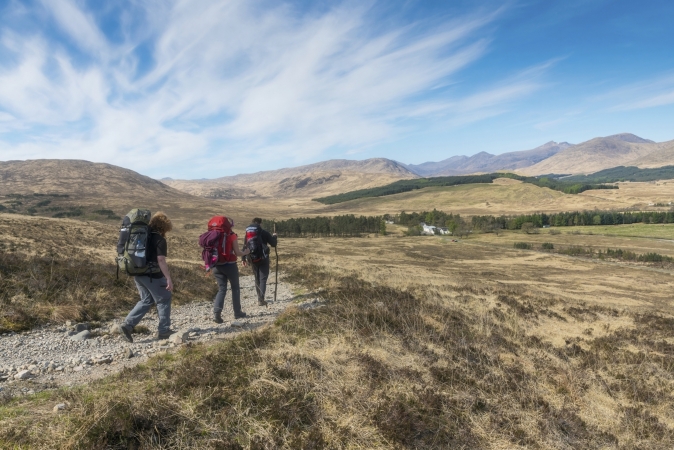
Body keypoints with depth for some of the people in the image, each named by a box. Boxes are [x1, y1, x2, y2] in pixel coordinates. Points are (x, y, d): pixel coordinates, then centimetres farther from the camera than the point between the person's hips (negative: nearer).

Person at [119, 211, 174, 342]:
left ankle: (127, 324, 7)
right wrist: (169, 278, -20)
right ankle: (163, 331, 12)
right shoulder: (160, 239, -11)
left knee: (146, 300, 20)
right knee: (164, 300, 8)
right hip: (153, 276, -8)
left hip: (138, 273, 8)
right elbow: (161, 260, -20)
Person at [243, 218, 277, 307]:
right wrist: (274, 237, 17)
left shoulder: (247, 233, 7)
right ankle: (261, 299, -13)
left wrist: (244, 259, 14)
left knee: (257, 278, 17)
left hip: (252, 258, 5)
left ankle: (259, 298, 22)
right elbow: (273, 244, -3)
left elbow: (245, 246, 8)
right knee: (263, 278, -3)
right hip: (263, 258, -5)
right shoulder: (264, 232, -6)